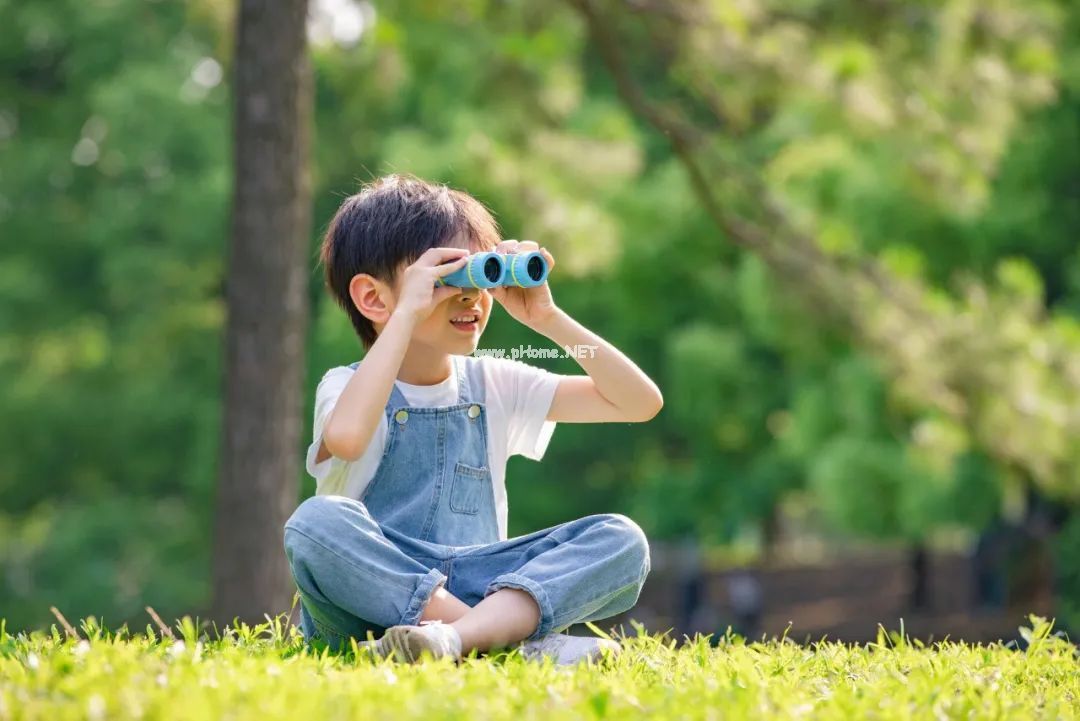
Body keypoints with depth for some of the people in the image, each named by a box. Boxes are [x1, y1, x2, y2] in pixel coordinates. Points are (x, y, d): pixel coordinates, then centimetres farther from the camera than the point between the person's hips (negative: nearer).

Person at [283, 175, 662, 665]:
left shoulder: (494, 385, 14)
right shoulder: (347, 386, 0)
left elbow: (642, 403, 9)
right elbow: (345, 436, -28)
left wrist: (548, 319, 0)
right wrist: (408, 312, -21)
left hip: (480, 589, 4)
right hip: (369, 595, -4)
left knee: (621, 538, -17)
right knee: (317, 521, -34)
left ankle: (457, 635, -40)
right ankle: (525, 640, -34)